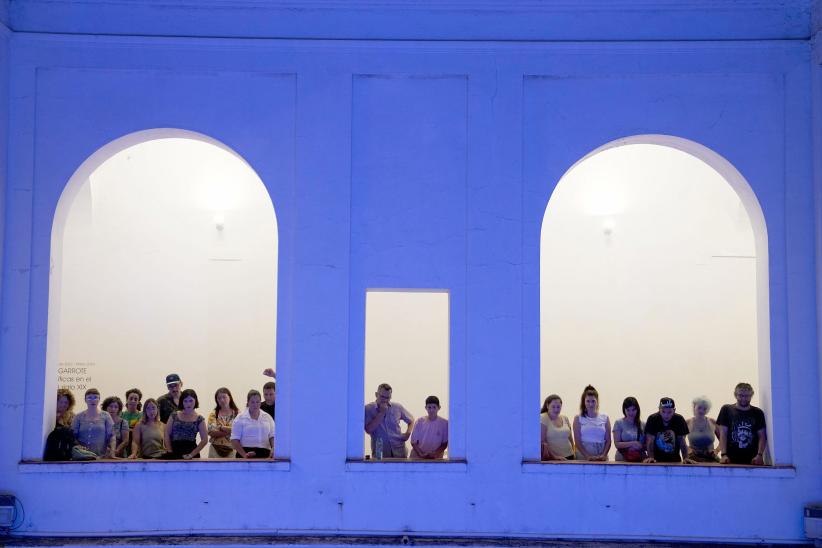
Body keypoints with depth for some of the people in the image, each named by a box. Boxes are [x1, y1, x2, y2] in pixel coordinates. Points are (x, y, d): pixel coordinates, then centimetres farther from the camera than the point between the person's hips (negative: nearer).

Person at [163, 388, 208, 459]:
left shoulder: (199, 419, 3)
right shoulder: (174, 416, 7)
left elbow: (204, 440, 0)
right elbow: (167, 435, 6)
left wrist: (192, 454, -7)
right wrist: (170, 452, -2)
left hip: (191, 450, -1)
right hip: (175, 452, 1)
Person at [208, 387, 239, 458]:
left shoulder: (237, 413, 4)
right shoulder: (213, 414, 7)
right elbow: (211, 432, -5)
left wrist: (221, 427, -8)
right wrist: (229, 431, -11)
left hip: (232, 449, -1)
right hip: (216, 449, 1)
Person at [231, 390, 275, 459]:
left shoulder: (268, 417, 14)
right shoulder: (240, 418, 4)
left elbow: (272, 436, 13)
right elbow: (234, 440, -2)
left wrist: (273, 448, -8)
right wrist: (244, 454, -14)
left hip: (264, 454, 3)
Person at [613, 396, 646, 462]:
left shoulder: (642, 425, 10)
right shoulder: (619, 423, 3)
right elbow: (617, 444, -3)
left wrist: (641, 446, -9)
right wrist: (632, 443, -15)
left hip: (640, 460, 2)